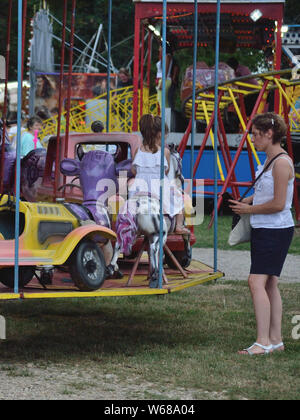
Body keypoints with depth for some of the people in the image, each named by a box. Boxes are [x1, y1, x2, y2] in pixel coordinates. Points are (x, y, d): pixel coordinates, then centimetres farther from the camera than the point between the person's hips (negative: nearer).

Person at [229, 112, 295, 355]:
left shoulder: (282, 162, -17)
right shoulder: (269, 160, 13)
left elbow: (278, 204, -21)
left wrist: (250, 210, -10)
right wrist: (247, 201, 9)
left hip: (276, 231, -10)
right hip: (264, 229, 10)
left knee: (257, 282, -15)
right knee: (270, 285, 11)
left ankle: (263, 342, -15)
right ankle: (276, 340, 16)